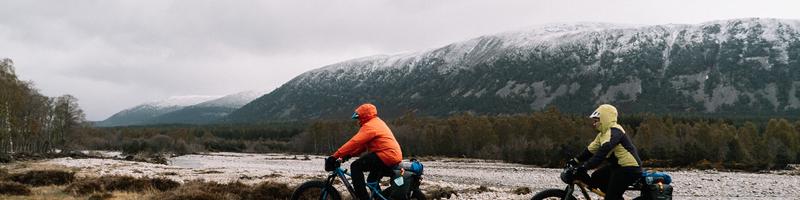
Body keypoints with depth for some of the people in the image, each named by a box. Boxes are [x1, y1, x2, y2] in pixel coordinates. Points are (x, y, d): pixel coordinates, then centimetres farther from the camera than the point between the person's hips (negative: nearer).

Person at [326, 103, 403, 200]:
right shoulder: (377, 123, 23)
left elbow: (354, 142, -18)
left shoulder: (370, 126, -10)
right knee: (372, 181, 24)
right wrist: (349, 155, 11)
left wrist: (335, 156, -17)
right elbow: (363, 144, 21)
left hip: (386, 156, -11)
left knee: (355, 166, -11)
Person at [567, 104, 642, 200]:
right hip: (618, 165, 10)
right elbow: (591, 149, 13)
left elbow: (603, 151, -31)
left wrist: (585, 166, -35)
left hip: (629, 169, -10)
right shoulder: (603, 133, 13)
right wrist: (576, 161, 6)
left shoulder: (614, 131, -20)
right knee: (596, 177, 8)